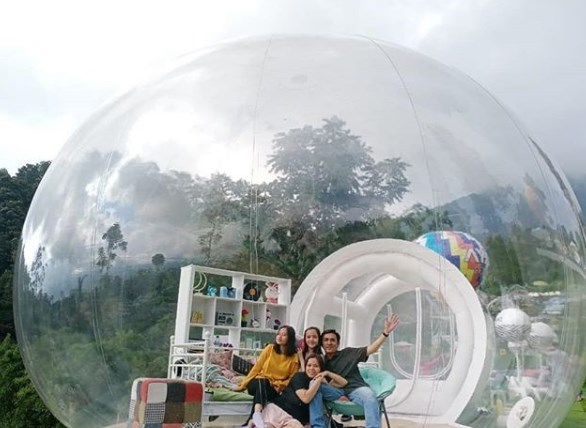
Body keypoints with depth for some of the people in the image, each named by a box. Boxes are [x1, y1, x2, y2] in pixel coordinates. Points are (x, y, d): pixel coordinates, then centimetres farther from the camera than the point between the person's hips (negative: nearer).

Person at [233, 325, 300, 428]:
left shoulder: (294, 357, 1)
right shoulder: (270, 348, 3)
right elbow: (256, 367, 5)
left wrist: (278, 386, -15)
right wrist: (243, 385, 4)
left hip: (274, 390, 0)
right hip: (258, 382, 1)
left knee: (265, 387, -36)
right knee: (262, 381, -36)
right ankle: (257, 413, -59)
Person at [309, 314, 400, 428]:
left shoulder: (348, 353, 15)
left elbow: (371, 349, 5)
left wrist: (386, 332, -6)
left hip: (356, 389, -2)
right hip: (336, 391, 2)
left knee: (369, 396, -38)